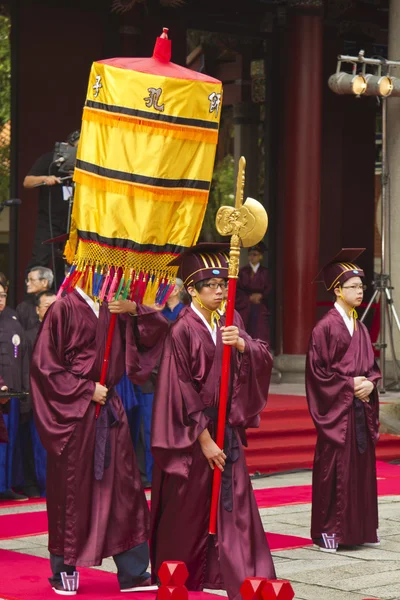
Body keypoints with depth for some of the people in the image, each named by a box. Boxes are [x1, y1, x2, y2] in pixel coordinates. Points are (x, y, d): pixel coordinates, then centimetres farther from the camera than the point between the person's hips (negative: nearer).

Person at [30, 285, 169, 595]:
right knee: (71, 490, 3)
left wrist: (135, 309, -10)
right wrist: (86, 389, -14)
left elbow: (157, 329, 9)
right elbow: (45, 364, -11)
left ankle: (133, 572, 8)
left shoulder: (113, 309, 7)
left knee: (123, 486, 3)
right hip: (72, 411, -5)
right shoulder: (64, 309, -8)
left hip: (109, 408, 5)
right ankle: (64, 570, 16)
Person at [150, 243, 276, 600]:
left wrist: (242, 344, -21)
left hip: (228, 430, 5)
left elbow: (264, 359, -1)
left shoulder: (228, 324, 8)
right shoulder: (183, 331, -12)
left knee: (234, 508, 1)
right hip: (192, 434, -5)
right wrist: (204, 439, -16)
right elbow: (182, 392, -14)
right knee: (188, 514, 5)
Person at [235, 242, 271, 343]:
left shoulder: (264, 272, 7)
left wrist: (260, 296, -13)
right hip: (245, 306, 0)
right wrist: (249, 298, -11)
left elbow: (268, 289, 5)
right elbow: (238, 289, 1)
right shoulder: (243, 271, 5)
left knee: (260, 334, -7)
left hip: (260, 307, 0)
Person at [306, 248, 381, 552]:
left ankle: (361, 527, 16)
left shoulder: (360, 328, 12)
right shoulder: (325, 327, -9)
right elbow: (318, 370, -12)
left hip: (362, 407, 7)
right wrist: (349, 384, -15)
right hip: (337, 408, -7)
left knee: (362, 465, 8)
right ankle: (328, 530, 3)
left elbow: (372, 365, 16)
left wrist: (369, 382, -5)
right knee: (335, 467, -4)